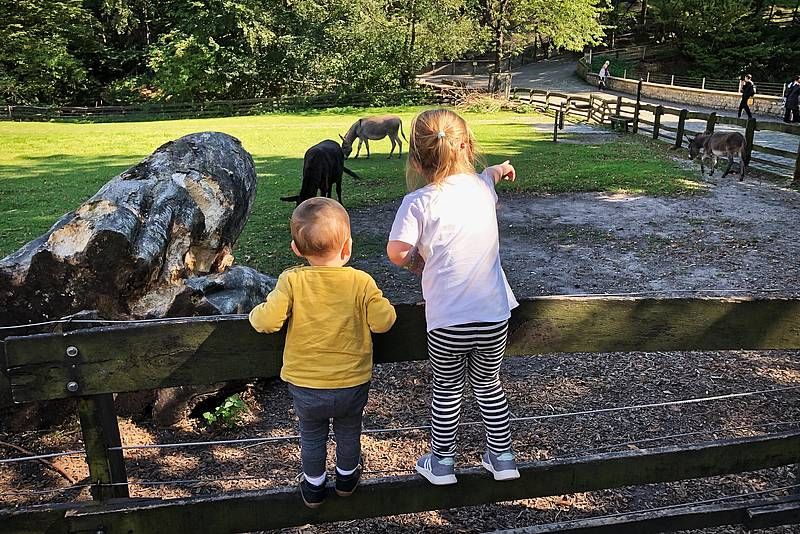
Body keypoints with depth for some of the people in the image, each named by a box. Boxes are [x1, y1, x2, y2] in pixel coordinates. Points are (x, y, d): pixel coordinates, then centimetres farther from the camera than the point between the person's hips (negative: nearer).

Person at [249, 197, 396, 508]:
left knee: (312, 436, 25)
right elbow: (382, 322, -14)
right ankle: (347, 477, 48)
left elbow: (268, 321, -22)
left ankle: (313, 486, 43)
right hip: (352, 385, 0)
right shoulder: (361, 282, -17)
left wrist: (256, 313, 1)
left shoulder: (291, 281, -17)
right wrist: (383, 304, 7)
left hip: (305, 386, 0)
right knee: (349, 433, 27)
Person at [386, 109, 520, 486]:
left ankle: (441, 462, 33)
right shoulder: (483, 187, 2)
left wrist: (420, 262, 1)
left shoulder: (418, 202, -13)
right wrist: (499, 169, 47)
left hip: (447, 320, -3)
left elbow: (397, 252, -19)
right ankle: (501, 457, 37)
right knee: (488, 384, 24)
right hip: (494, 314, 4)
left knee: (447, 388, 18)